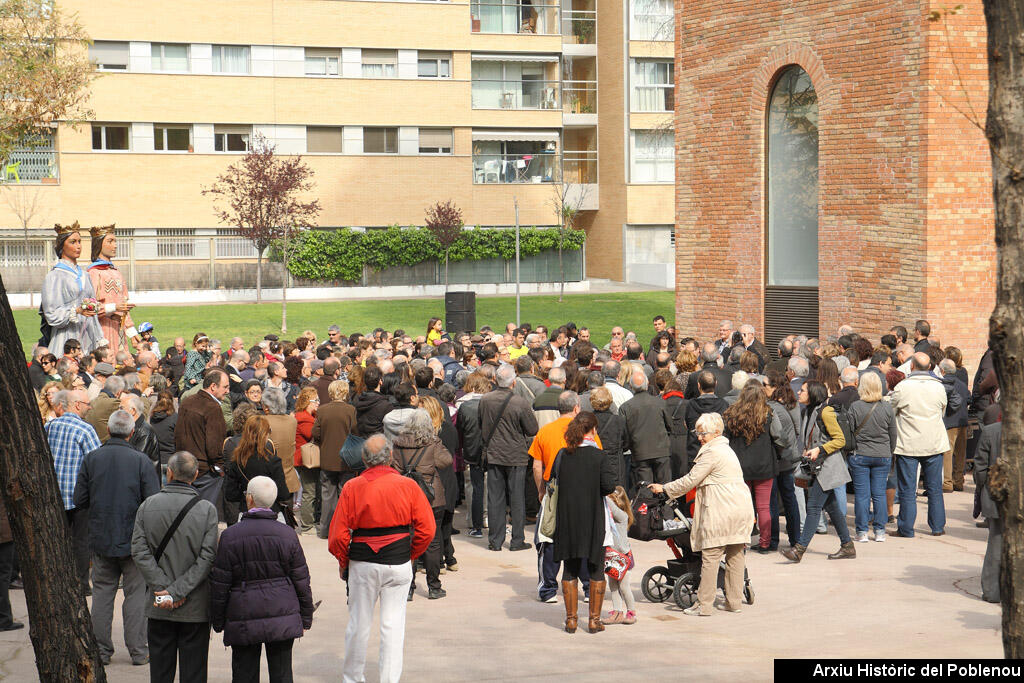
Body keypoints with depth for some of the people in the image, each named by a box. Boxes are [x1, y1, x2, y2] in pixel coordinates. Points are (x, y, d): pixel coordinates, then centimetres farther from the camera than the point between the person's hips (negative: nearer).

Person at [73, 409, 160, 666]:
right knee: (136, 593, 6)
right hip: (134, 539, -2)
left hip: (101, 538, 3)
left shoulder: (91, 459, -4)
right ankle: (138, 651, 10)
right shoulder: (141, 461, -12)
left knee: (102, 592, 12)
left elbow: (80, 500, -1)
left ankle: (101, 650, 16)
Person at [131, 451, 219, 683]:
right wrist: (176, 592, -12)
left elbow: (139, 551, -8)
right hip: (196, 607, -2)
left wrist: (164, 588, -9)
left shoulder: (148, 506, -3)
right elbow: (207, 557, -14)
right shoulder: (207, 509, -8)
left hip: (159, 609, 2)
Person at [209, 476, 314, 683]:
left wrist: (217, 621, 7)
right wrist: (306, 617, 13)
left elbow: (219, 584, -3)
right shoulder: (287, 535, -1)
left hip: (243, 621, -1)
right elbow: (301, 581, 3)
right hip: (283, 618, 2)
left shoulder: (230, 536, -7)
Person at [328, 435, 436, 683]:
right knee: (393, 624, 6)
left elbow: (339, 534, -5)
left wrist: (344, 563, 10)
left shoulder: (352, 488, -6)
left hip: (362, 565, 0)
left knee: (359, 623, 12)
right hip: (399, 564, 0)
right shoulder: (408, 486, -4)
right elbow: (427, 529, -3)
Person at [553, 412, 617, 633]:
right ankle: (594, 619, 11)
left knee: (570, 570, 12)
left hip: (567, 520, 3)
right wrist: (595, 493, 3)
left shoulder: (563, 455, -1)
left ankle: (571, 619, 13)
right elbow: (609, 485, -17)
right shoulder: (598, 456, -10)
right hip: (593, 519, -3)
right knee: (596, 570, 10)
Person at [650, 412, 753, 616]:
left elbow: (690, 480, -8)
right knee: (735, 555, 10)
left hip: (721, 511, -10)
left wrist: (664, 489, 2)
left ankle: (704, 605, -6)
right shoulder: (725, 449, 22)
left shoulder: (712, 452, -9)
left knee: (710, 557, -7)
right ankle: (733, 601, 14)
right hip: (741, 508, 10)